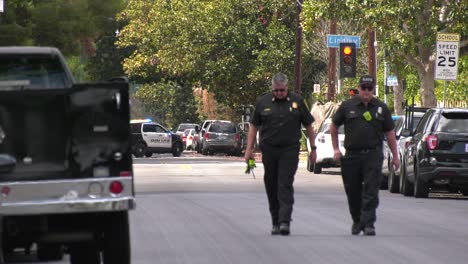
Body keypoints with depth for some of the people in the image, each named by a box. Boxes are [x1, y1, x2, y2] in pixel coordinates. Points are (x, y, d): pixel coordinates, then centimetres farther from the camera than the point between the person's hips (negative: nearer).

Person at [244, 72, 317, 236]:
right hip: (269, 150, 2)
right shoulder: (263, 102, 5)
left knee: (285, 185, -13)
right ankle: (275, 222, 17)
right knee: (271, 187, 7)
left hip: (290, 150, -2)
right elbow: (254, 127, 10)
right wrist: (249, 149, 5)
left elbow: (308, 126, 9)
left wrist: (313, 148, 7)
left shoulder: (297, 101, 3)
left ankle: (284, 221, -18)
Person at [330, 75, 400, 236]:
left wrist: (395, 156, 10)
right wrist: (336, 148, 7)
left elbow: (390, 132, 12)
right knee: (353, 192, 9)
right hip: (352, 155, 1)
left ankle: (368, 224, -12)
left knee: (371, 192, -11)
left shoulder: (381, 108, 8)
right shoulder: (347, 106, 6)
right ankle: (357, 221, 28)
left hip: (373, 155, -1)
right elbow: (334, 126, 15)